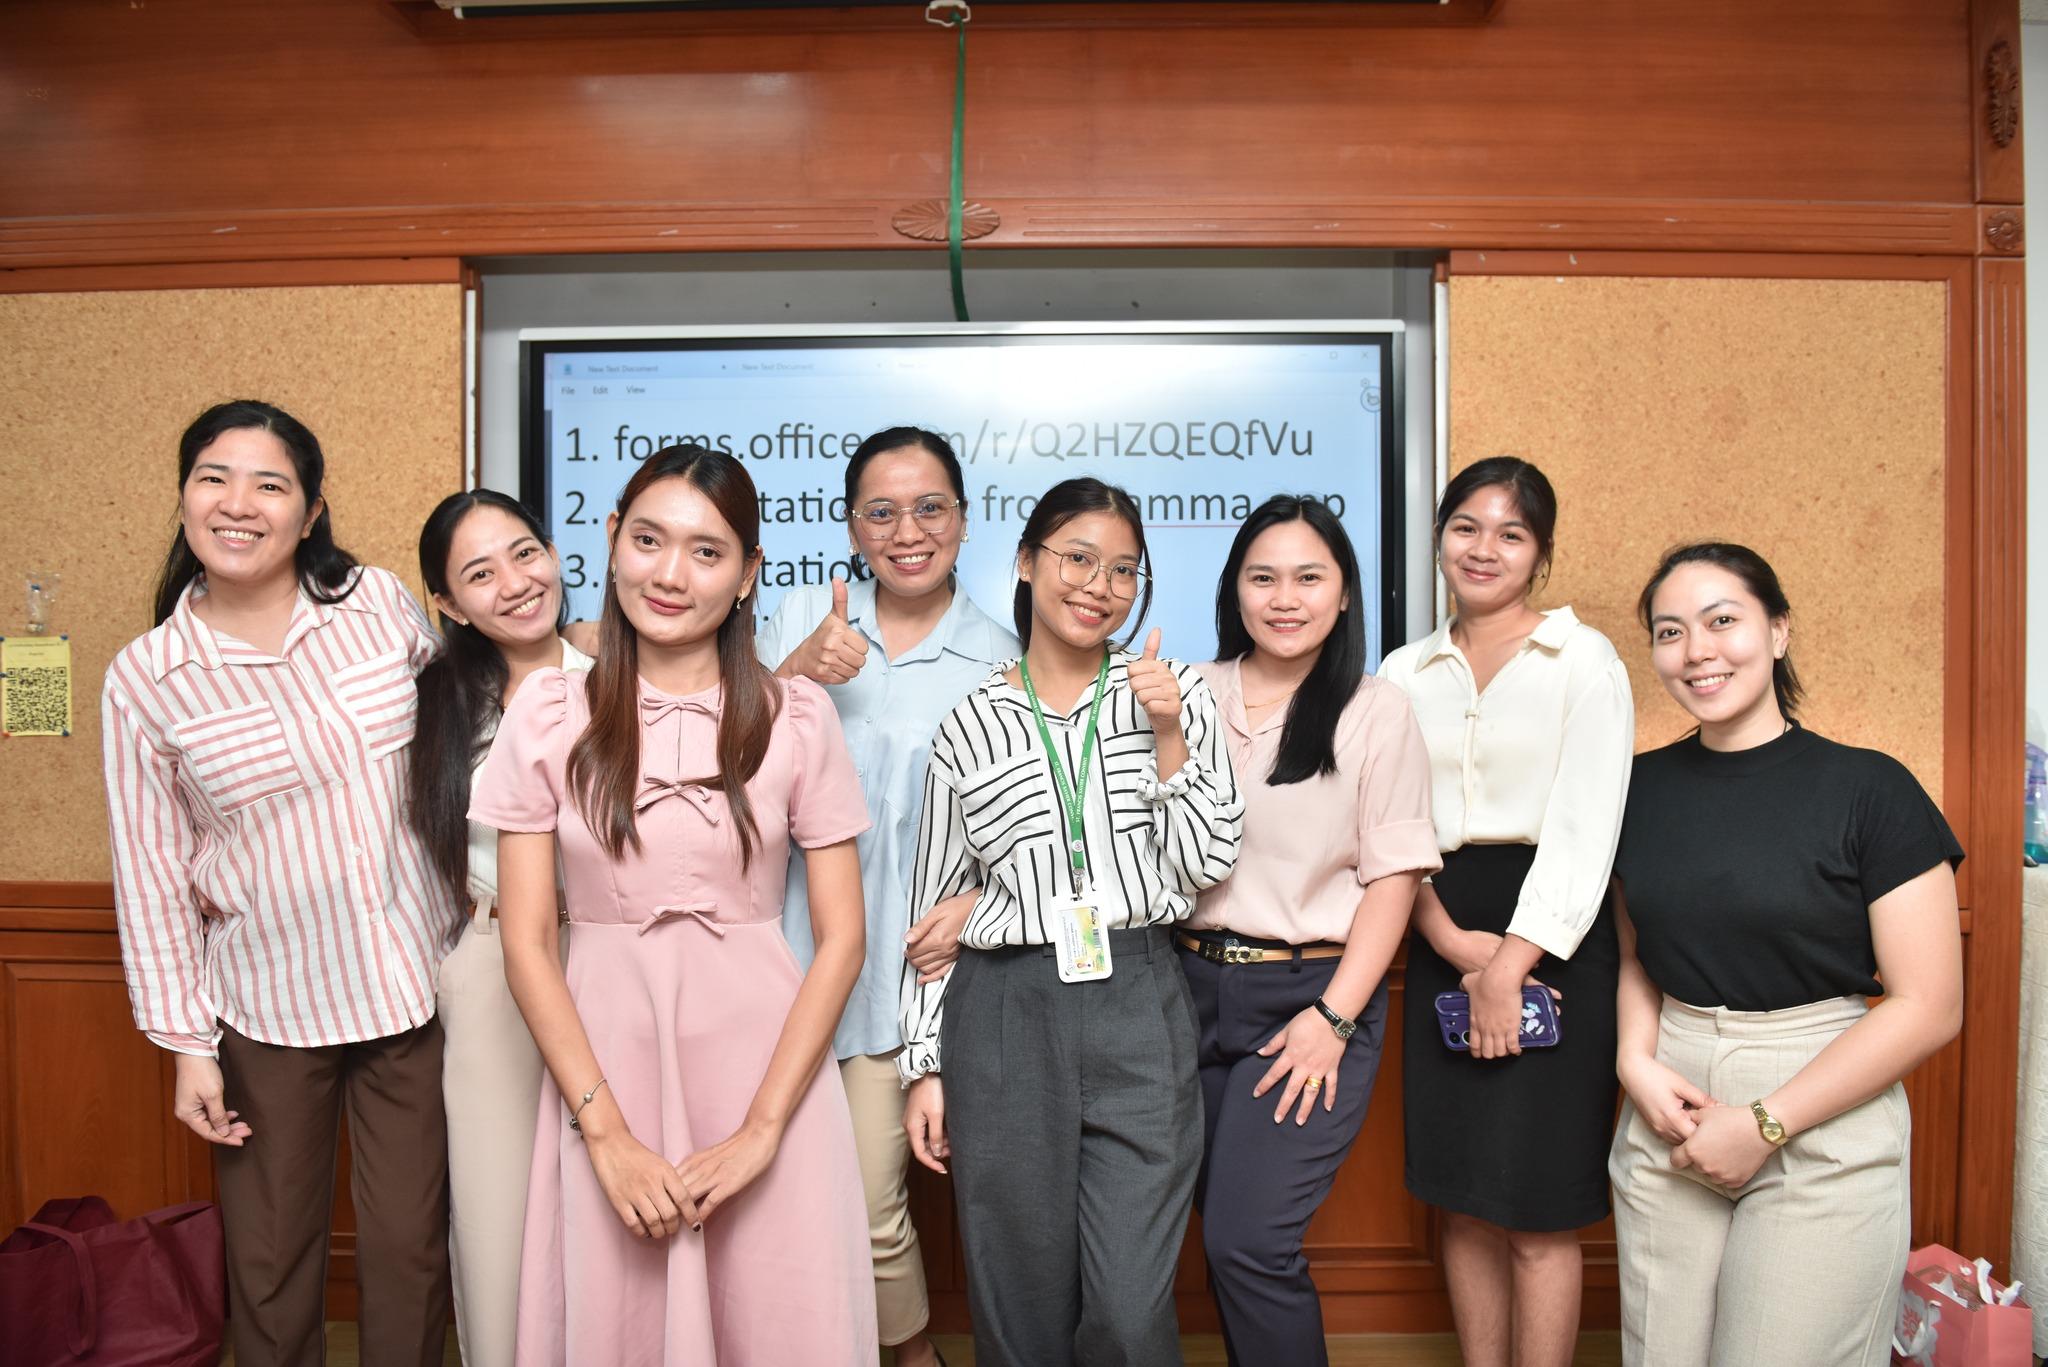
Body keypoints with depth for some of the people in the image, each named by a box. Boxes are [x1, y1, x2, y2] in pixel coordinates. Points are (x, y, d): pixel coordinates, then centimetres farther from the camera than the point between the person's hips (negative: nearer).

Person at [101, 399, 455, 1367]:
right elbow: (151, 875, -1)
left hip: (416, 985, 1)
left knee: (410, 1248, 11)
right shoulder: (144, 678, -6)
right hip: (270, 1007, 0)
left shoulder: (381, 604, -4)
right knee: (270, 1261, 15)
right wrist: (186, 1042, -1)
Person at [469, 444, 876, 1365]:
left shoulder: (797, 718, -2)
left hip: (762, 1054, 0)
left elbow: (840, 937, -3)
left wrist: (762, 1128, -10)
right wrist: (606, 1131, -8)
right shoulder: (549, 716, 0)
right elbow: (525, 943, -1)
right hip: (602, 1053, 1)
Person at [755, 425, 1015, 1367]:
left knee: (867, 1202, 0)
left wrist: (981, 902, -12)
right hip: (796, 952, 2)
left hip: (908, 961, -2)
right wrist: (796, 675, -16)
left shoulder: (1001, 660, 3)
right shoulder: (799, 621, 7)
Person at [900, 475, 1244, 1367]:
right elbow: (934, 908, 9)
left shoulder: (1175, 696, 6)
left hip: (1138, 1006, 0)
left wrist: (1169, 737, -9)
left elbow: (1206, 865, 1)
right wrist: (925, 1065, 7)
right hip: (1004, 1016, 1)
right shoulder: (968, 726, 5)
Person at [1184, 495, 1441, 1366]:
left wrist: (1334, 1017, -11)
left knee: (1250, 1243, -9)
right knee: (1221, 1238, 12)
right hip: (1193, 988, 4)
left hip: (1312, 995, -3)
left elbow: (1393, 876, -4)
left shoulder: (1377, 713, -2)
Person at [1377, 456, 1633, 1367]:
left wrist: (1510, 965, -15)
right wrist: (1457, 947, -10)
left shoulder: (1584, 660, -2)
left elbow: (1585, 831, -9)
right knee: (1462, 1202, 11)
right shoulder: (1403, 674, 9)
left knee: (1538, 1212, 2)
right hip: (1442, 945, 4)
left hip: (1553, 941, -4)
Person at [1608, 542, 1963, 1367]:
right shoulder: (1643, 788, 3)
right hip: (1667, 1121, 4)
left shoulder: (1868, 790, -8)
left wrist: (1764, 1124, -13)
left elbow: (1929, 1007, -10)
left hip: (1821, 1125, -3)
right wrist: (1636, 1061, -6)